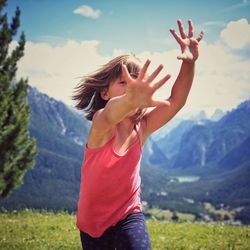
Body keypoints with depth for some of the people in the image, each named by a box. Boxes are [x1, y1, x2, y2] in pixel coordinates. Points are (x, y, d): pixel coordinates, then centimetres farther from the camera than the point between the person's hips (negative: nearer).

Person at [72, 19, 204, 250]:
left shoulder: (141, 127, -8)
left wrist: (189, 62, -35)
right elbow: (110, 114, -44)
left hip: (129, 217, 2)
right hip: (91, 223, -1)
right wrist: (131, 99, -68)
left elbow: (175, 102, -20)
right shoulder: (101, 125, -21)